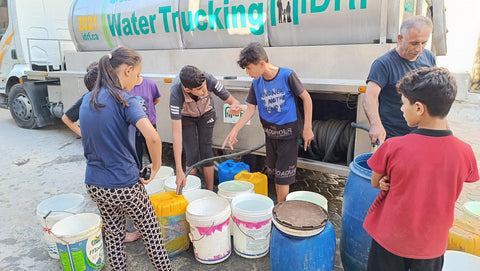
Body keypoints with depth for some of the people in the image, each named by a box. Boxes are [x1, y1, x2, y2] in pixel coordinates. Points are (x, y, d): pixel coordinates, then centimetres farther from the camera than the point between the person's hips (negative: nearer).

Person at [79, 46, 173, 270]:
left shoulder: (88, 99, 4)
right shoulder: (124, 100, -18)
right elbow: (152, 137, -33)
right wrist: (156, 166, -18)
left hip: (95, 184, 7)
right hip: (125, 185, -6)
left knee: (113, 233, 22)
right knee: (150, 232, 14)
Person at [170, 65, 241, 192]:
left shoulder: (209, 79, -37)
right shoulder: (176, 93, -41)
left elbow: (233, 101, -25)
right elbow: (177, 133, -42)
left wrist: (235, 106, -53)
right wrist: (179, 171, -45)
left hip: (206, 113, 2)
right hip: (185, 116, -1)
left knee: (206, 151, -1)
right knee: (192, 154, -6)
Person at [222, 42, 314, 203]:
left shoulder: (286, 75, -16)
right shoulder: (256, 83, -2)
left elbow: (306, 98, -8)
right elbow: (250, 109, 1)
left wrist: (307, 128, -9)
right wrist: (234, 131, -9)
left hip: (288, 132, -5)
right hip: (270, 133, 5)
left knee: (282, 176, -1)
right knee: (274, 174, 14)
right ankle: (282, 204, 31)